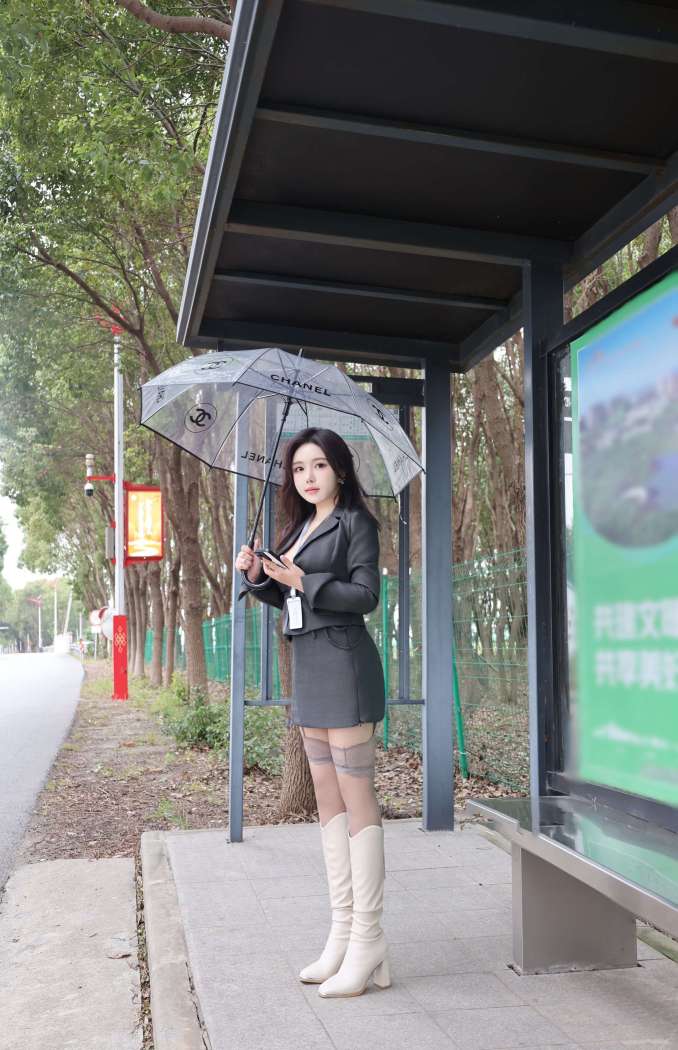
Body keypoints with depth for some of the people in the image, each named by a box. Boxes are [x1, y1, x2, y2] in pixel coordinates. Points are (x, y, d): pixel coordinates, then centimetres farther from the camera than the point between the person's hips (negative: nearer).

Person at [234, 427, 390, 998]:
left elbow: (365, 594, -13)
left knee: (357, 797, -7)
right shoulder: (301, 527, 18)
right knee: (328, 798, 10)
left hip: (343, 665, -9)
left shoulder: (355, 522, -5)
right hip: (308, 667, 9)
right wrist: (258, 576, 4)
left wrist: (302, 580, -19)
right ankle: (343, 933, 17)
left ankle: (367, 941, -1)